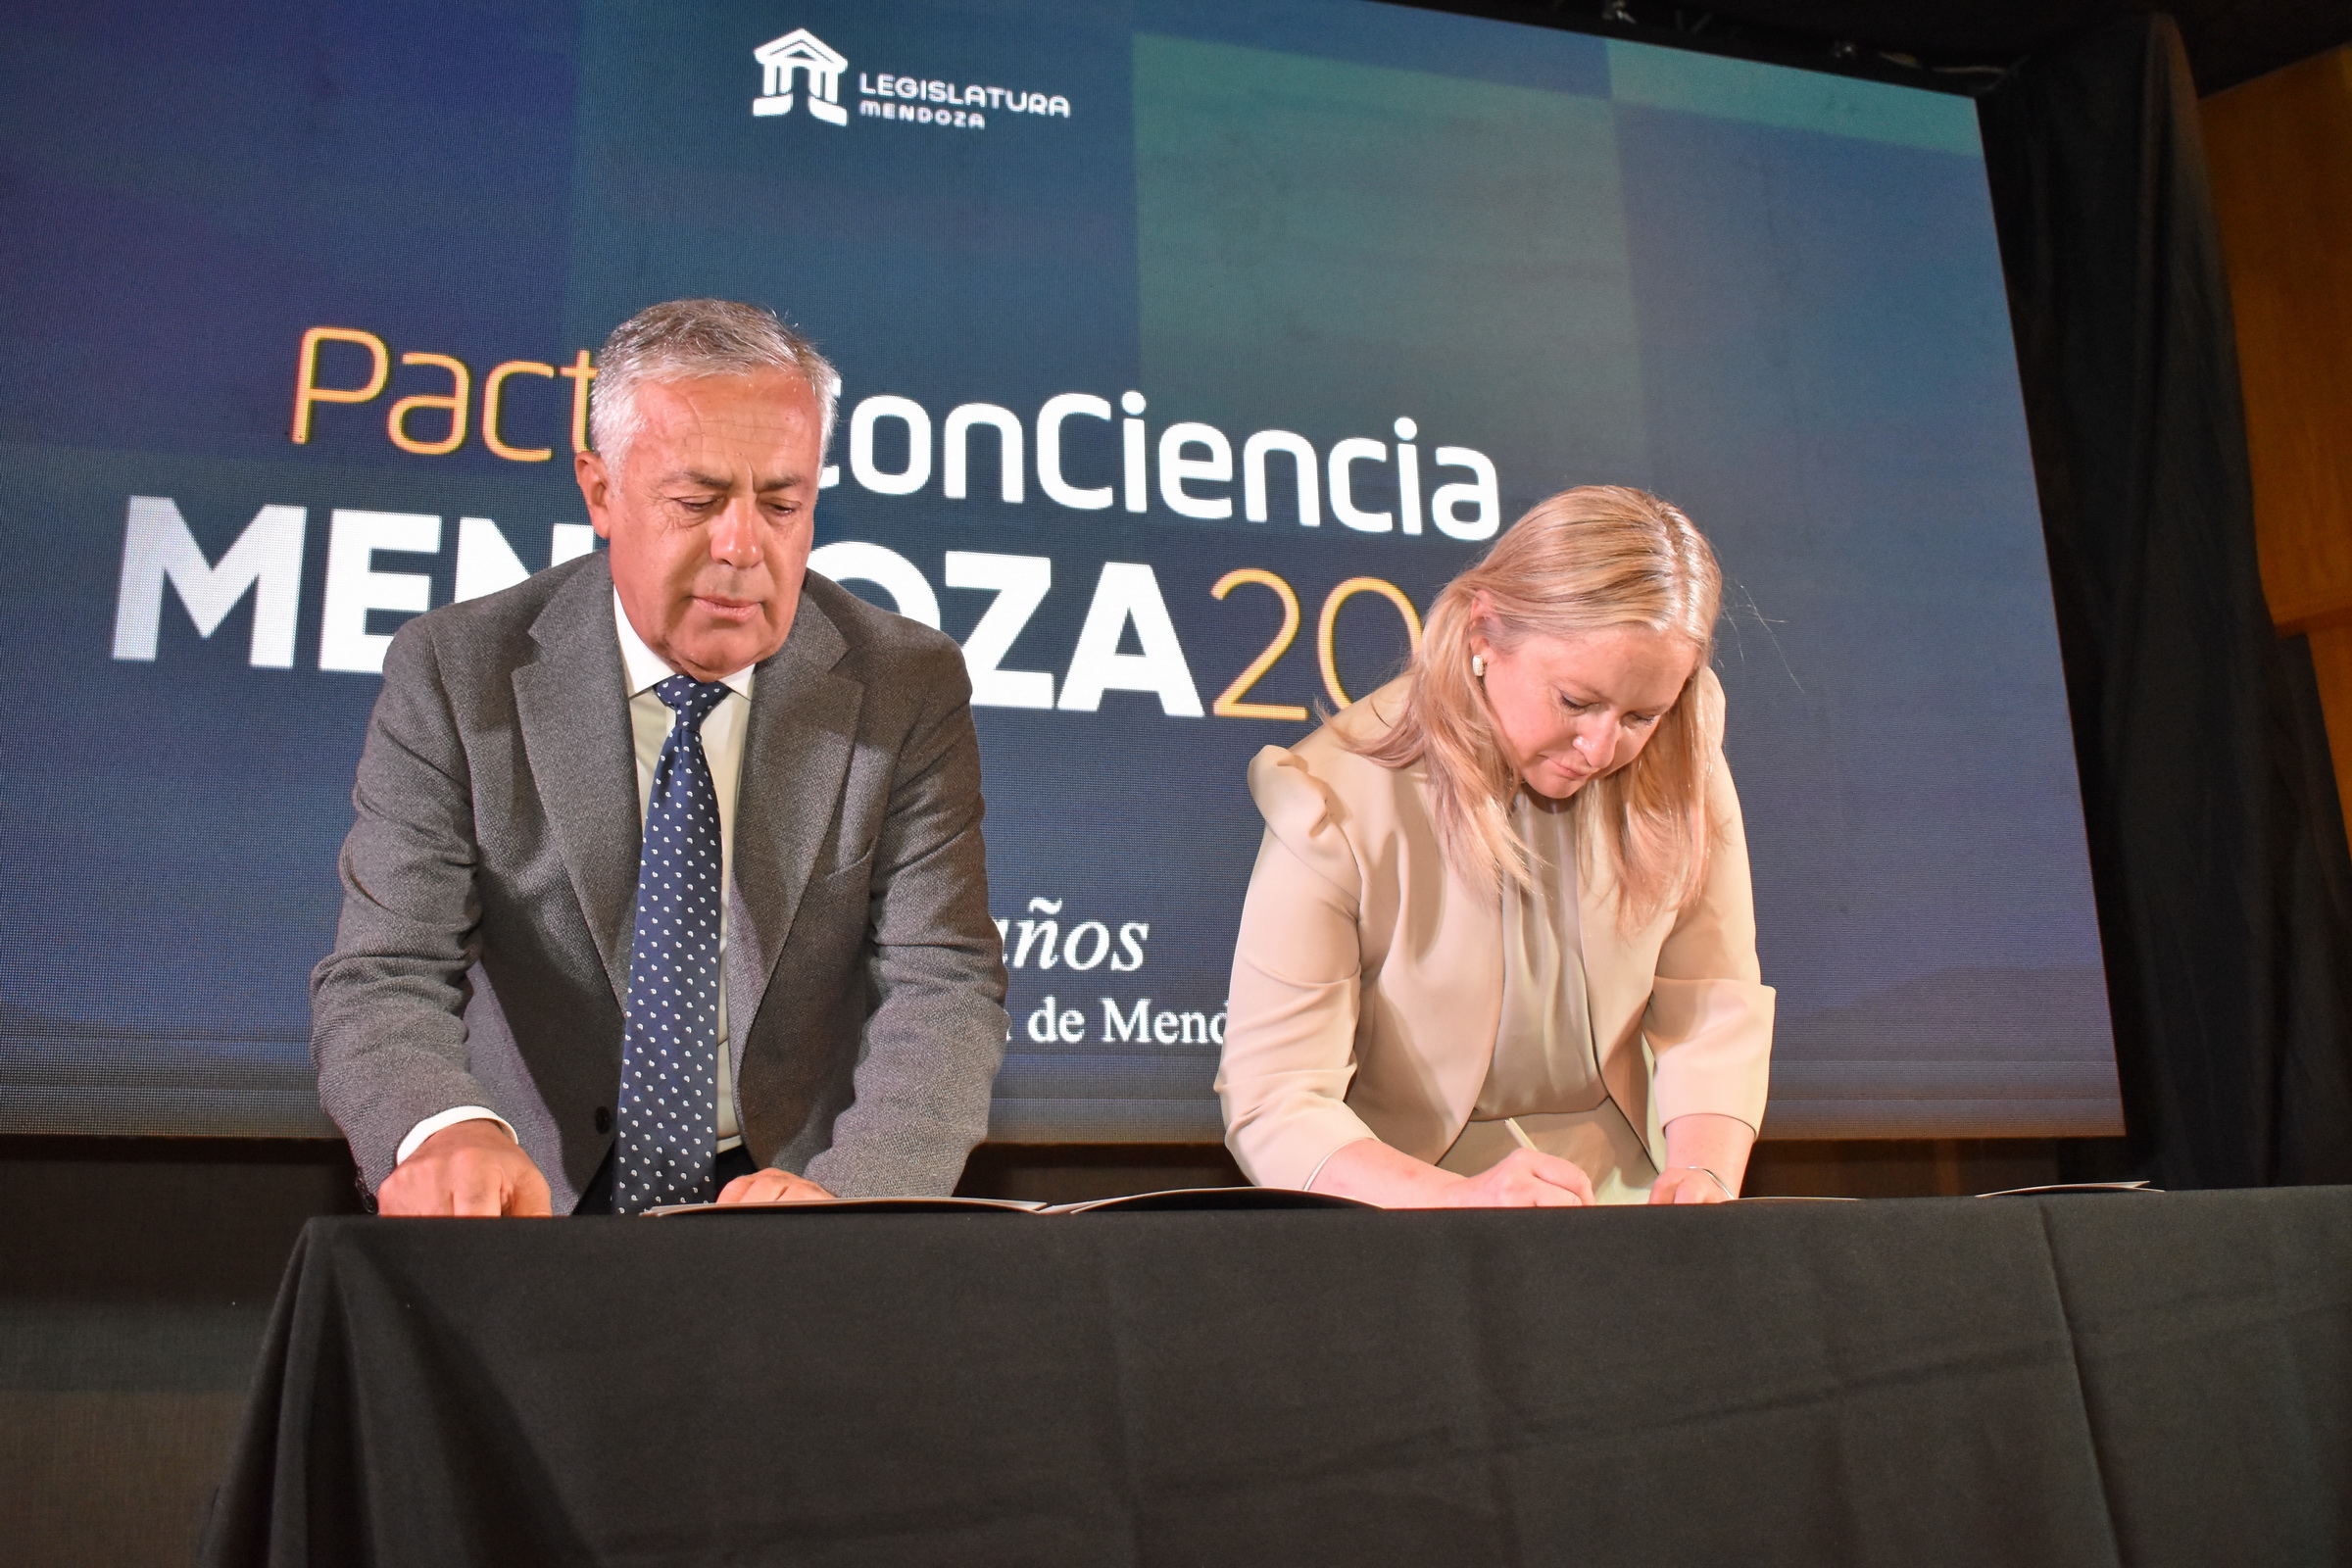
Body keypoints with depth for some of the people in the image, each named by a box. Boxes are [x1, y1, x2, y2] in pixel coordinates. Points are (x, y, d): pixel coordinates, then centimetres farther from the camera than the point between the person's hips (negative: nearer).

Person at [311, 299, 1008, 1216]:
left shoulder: (909, 690, -3)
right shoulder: (453, 675, -4)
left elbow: (945, 986, -10)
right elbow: (381, 981, -9)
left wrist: (839, 1194, -29)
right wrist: (449, 1133, -32)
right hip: (539, 1207, 1)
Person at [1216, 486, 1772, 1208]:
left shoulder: (1681, 770, -3)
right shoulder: (1336, 805, -17)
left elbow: (1714, 1003, -2)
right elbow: (1270, 1105, -20)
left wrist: (1706, 1176, -21)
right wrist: (1459, 1200, -36)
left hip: (1622, 1196, 3)